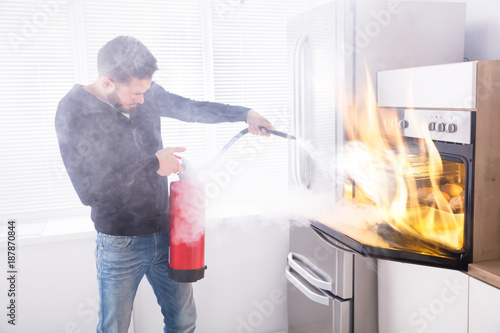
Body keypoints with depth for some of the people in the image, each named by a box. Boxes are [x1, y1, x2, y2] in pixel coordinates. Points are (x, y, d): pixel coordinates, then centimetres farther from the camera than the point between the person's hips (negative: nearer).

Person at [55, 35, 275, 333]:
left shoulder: (147, 93, -4)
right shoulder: (73, 112, -17)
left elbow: (191, 109, 13)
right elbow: (89, 191, -21)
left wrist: (244, 113, 4)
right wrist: (153, 165, -19)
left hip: (165, 233, 5)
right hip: (120, 245, -4)